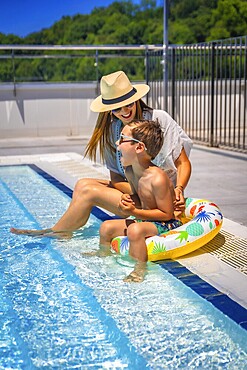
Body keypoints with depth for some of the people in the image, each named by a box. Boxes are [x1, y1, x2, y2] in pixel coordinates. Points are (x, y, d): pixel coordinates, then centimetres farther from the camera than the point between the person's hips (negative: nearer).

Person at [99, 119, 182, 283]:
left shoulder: (157, 179, -28)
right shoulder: (130, 171, 0)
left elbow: (167, 214, -22)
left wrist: (135, 212, -25)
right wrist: (129, 199, -9)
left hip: (166, 225, -9)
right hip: (144, 219, 9)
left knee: (135, 230, -35)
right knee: (106, 227, 5)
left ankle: (140, 270, -20)